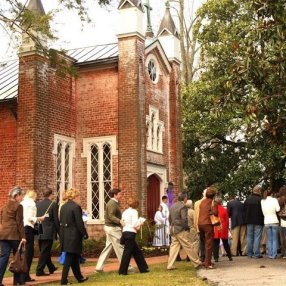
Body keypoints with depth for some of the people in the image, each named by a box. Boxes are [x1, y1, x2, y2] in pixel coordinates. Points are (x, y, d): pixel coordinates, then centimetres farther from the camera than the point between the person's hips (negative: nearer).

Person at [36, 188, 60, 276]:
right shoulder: (53, 205, -10)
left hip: (39, 232, 6)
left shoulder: (38, 204, 5)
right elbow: (56, 220, -10)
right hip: (49, 232, -6)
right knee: (45, 252, 0)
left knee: (44, 251, 17)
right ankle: (39, 270, -1)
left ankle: (51, 268, 32)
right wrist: (59, 231, -1)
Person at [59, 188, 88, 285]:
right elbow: (80, 223, -15)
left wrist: (62, 234, 17)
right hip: (73, 235, -8)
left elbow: (60, 222, 13)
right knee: (69, 258, -1)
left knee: (74, 256, 17)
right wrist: (85, 234, -4)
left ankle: (79, 277, 28)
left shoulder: (63, 207, 9)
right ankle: (64, 280, 0)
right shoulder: (76, 207, -14)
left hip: (64, 235, 8)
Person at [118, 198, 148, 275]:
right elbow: (135, 224, -14)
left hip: (125, 232, 8)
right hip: (131, 233, -8)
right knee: (127, 252, -4)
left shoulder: (125, 212, 17)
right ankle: (122, 271, -3)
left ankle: (143, 268, 21)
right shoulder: (134, 211, -6)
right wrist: (140, 223, 6)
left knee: (137, 251, 15)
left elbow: (123, 222, 13)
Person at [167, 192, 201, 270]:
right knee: (188, 247, 0)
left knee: (174, 247, 8)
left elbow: (170, 218, 17)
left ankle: (170, 265, 5)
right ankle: (196, 263, 8)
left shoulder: (173, 206, 13)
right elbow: (184, 219, -19)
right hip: (181, 230, -8)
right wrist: (186, 227, -8)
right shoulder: (183, 206, -12)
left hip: (173, 230, 8)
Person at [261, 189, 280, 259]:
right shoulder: (274, 200, -6)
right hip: (274, 221, -2)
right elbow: (278, 209, -12)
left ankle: (270, 254, 8)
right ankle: (274, 254, 1)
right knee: (275, 239, 4)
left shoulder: (262, 201, 1)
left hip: (266, 222, 2)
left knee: (269, 240, 9)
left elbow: (262, 211, 0)